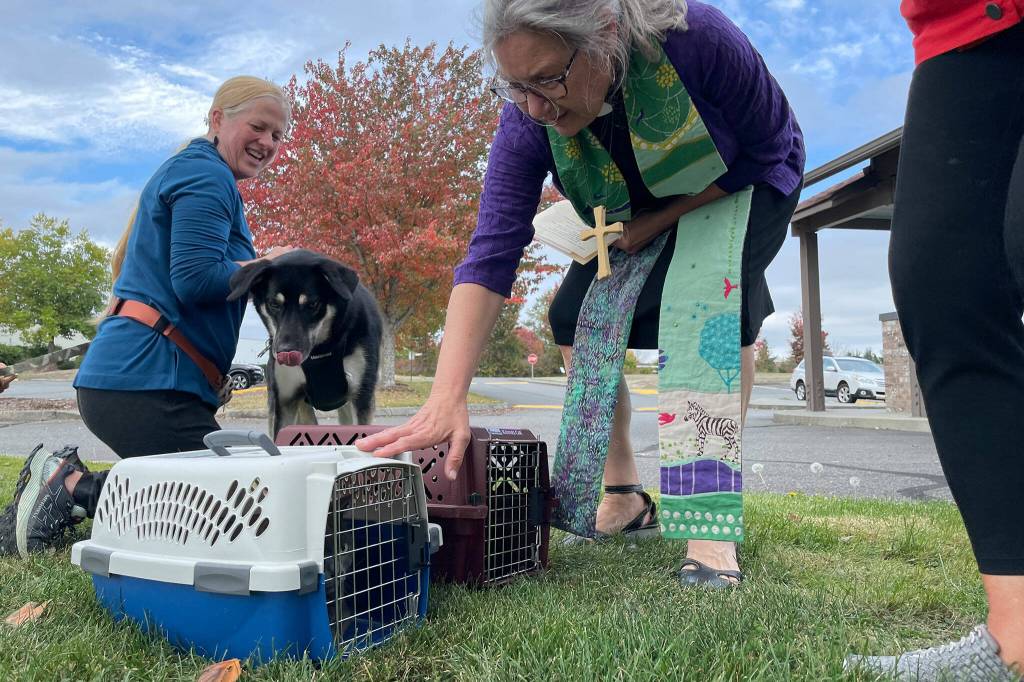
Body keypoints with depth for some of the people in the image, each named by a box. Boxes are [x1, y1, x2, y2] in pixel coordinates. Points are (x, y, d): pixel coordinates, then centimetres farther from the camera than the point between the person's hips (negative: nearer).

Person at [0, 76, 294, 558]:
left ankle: (67, 481, 10)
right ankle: (76, 486, -4)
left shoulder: (193, 171, 25)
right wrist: (270, 265, -6)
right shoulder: (206, 174, -7)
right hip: (147, 379, -11)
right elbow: (196, 278, -19)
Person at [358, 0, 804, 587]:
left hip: (747, 186, -3)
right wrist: (446, 400, -47)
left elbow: (768, 148, -22)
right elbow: (490, 255, -37)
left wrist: (660, 221, -28)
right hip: (638, 216, 4)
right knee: (575, 314, -14)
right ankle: (624, 498, 1)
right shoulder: (528, 121, -30)